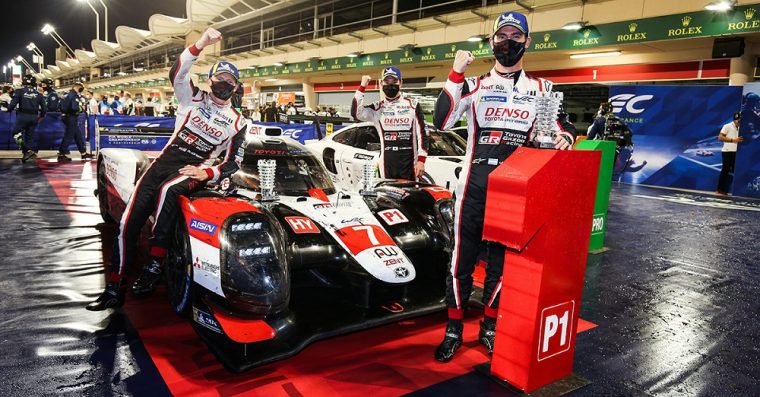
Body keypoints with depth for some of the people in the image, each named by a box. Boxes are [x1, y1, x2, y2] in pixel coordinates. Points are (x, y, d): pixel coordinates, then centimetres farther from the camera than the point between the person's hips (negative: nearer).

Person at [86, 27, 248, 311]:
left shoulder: (237, 123, 8)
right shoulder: (194, 98, 12)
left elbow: (233, 163, 6)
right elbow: (177, 73, -6)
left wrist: (207, 173, -11)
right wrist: (201, 45, -18)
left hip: (197, 170, -2)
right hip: (168, 158, 3)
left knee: (168, 190, -38)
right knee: (131, 219, -11)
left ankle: (154, 265, -30)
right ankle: (115, 288, -1)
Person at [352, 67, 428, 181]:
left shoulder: (413, 105, 4)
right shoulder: (377, 108, 7)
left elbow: (422, 134, 2)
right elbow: (356, 113, -8)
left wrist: (421, 160, -5)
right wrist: (362, 86, -8)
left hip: (409, 163, -1)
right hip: (386, 164, 1)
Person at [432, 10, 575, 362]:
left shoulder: (541, 89, 11)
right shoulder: (474, 86, 7)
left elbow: (559, 128, 14)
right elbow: (442, 123, -7)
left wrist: (564, 139, -10)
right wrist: (456, 75, -14)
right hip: (474, 187, -1)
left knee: (500, 262, 9)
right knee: (462, 259, 1)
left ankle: (489, 327, 27)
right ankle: (453, 329, 16)